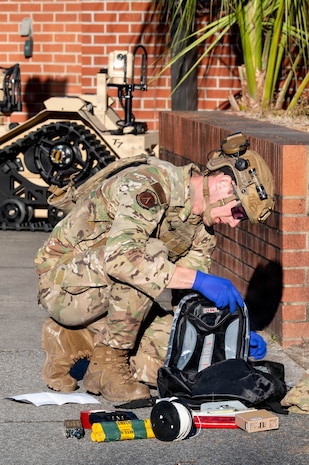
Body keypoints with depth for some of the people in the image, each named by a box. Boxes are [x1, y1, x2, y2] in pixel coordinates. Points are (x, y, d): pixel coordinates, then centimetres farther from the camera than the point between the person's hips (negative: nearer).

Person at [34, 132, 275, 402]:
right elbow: (118, 256, -38)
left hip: (108, 298, 8)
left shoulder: (201, 228, 4)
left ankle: (74, 341, 6)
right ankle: (108, 364, -18)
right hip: (61, 281, -8)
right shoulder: (153, 184, -23)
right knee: (149, 253, -32)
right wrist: (199, 280, -40)